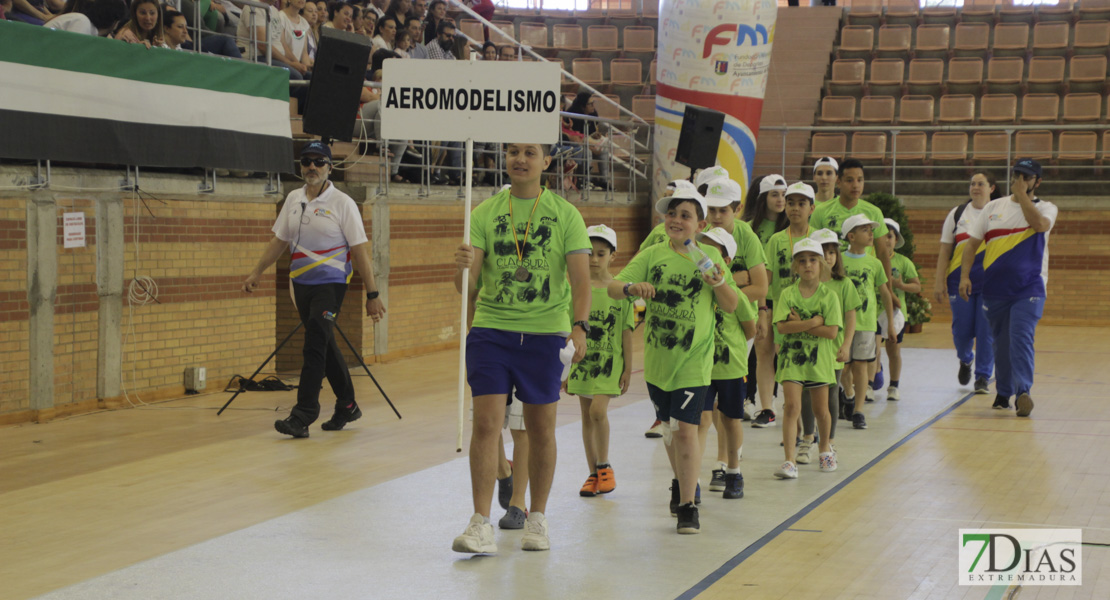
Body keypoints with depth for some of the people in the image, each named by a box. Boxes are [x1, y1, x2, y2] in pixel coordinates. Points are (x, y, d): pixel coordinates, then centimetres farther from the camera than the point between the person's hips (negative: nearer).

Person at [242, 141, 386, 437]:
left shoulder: (342, 203, -8)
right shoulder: (293, 199, 8)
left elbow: (359, 251, -9)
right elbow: (280, 240, 18)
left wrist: (372, 295, -10)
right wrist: (257, 273, 13)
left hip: (330, 283, -6)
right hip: (301, 283, 6)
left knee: (315, 347, -13)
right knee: (324, 347, 13)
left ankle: (302, 416, -13)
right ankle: (347, 407, 27)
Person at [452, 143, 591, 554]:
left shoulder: (566, 215, 3)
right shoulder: (485, 213, 5)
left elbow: (580, 277, -4)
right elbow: (466, 285, 1)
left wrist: (580, 326, -19)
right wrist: (463, 267, -23)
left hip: (545, 333, 0)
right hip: (490, 329, 0)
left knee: (541, 430, 8)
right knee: (486, 424, -8)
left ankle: (537, 520, 23)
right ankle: (481, 525, -5)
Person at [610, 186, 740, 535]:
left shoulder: (710, 257, -1)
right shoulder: (652, 256, 0)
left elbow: (731, 306, 2)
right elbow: (613, 287, -7)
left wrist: (720, 284, -19)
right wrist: (631, 287, -29)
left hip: (694, 361, -3)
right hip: (657, 359, 3)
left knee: (685, 429, -12)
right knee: (669, 427, 18)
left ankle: (687, 506, -4)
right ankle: (682, 483, 42)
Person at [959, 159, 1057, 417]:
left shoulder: (1045, 208, 3)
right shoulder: (993, 207, 11)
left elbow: (1039, 224, -22)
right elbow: (972, 243, 11)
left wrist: (1022, 193, -15)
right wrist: (964, 275, -1)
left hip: (1029, 288, -3)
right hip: (995, 287, 3)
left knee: (1021, 338, -18)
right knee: (1001, 342, 9)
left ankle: (1023, 391, -22)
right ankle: (1003, 393, 22)